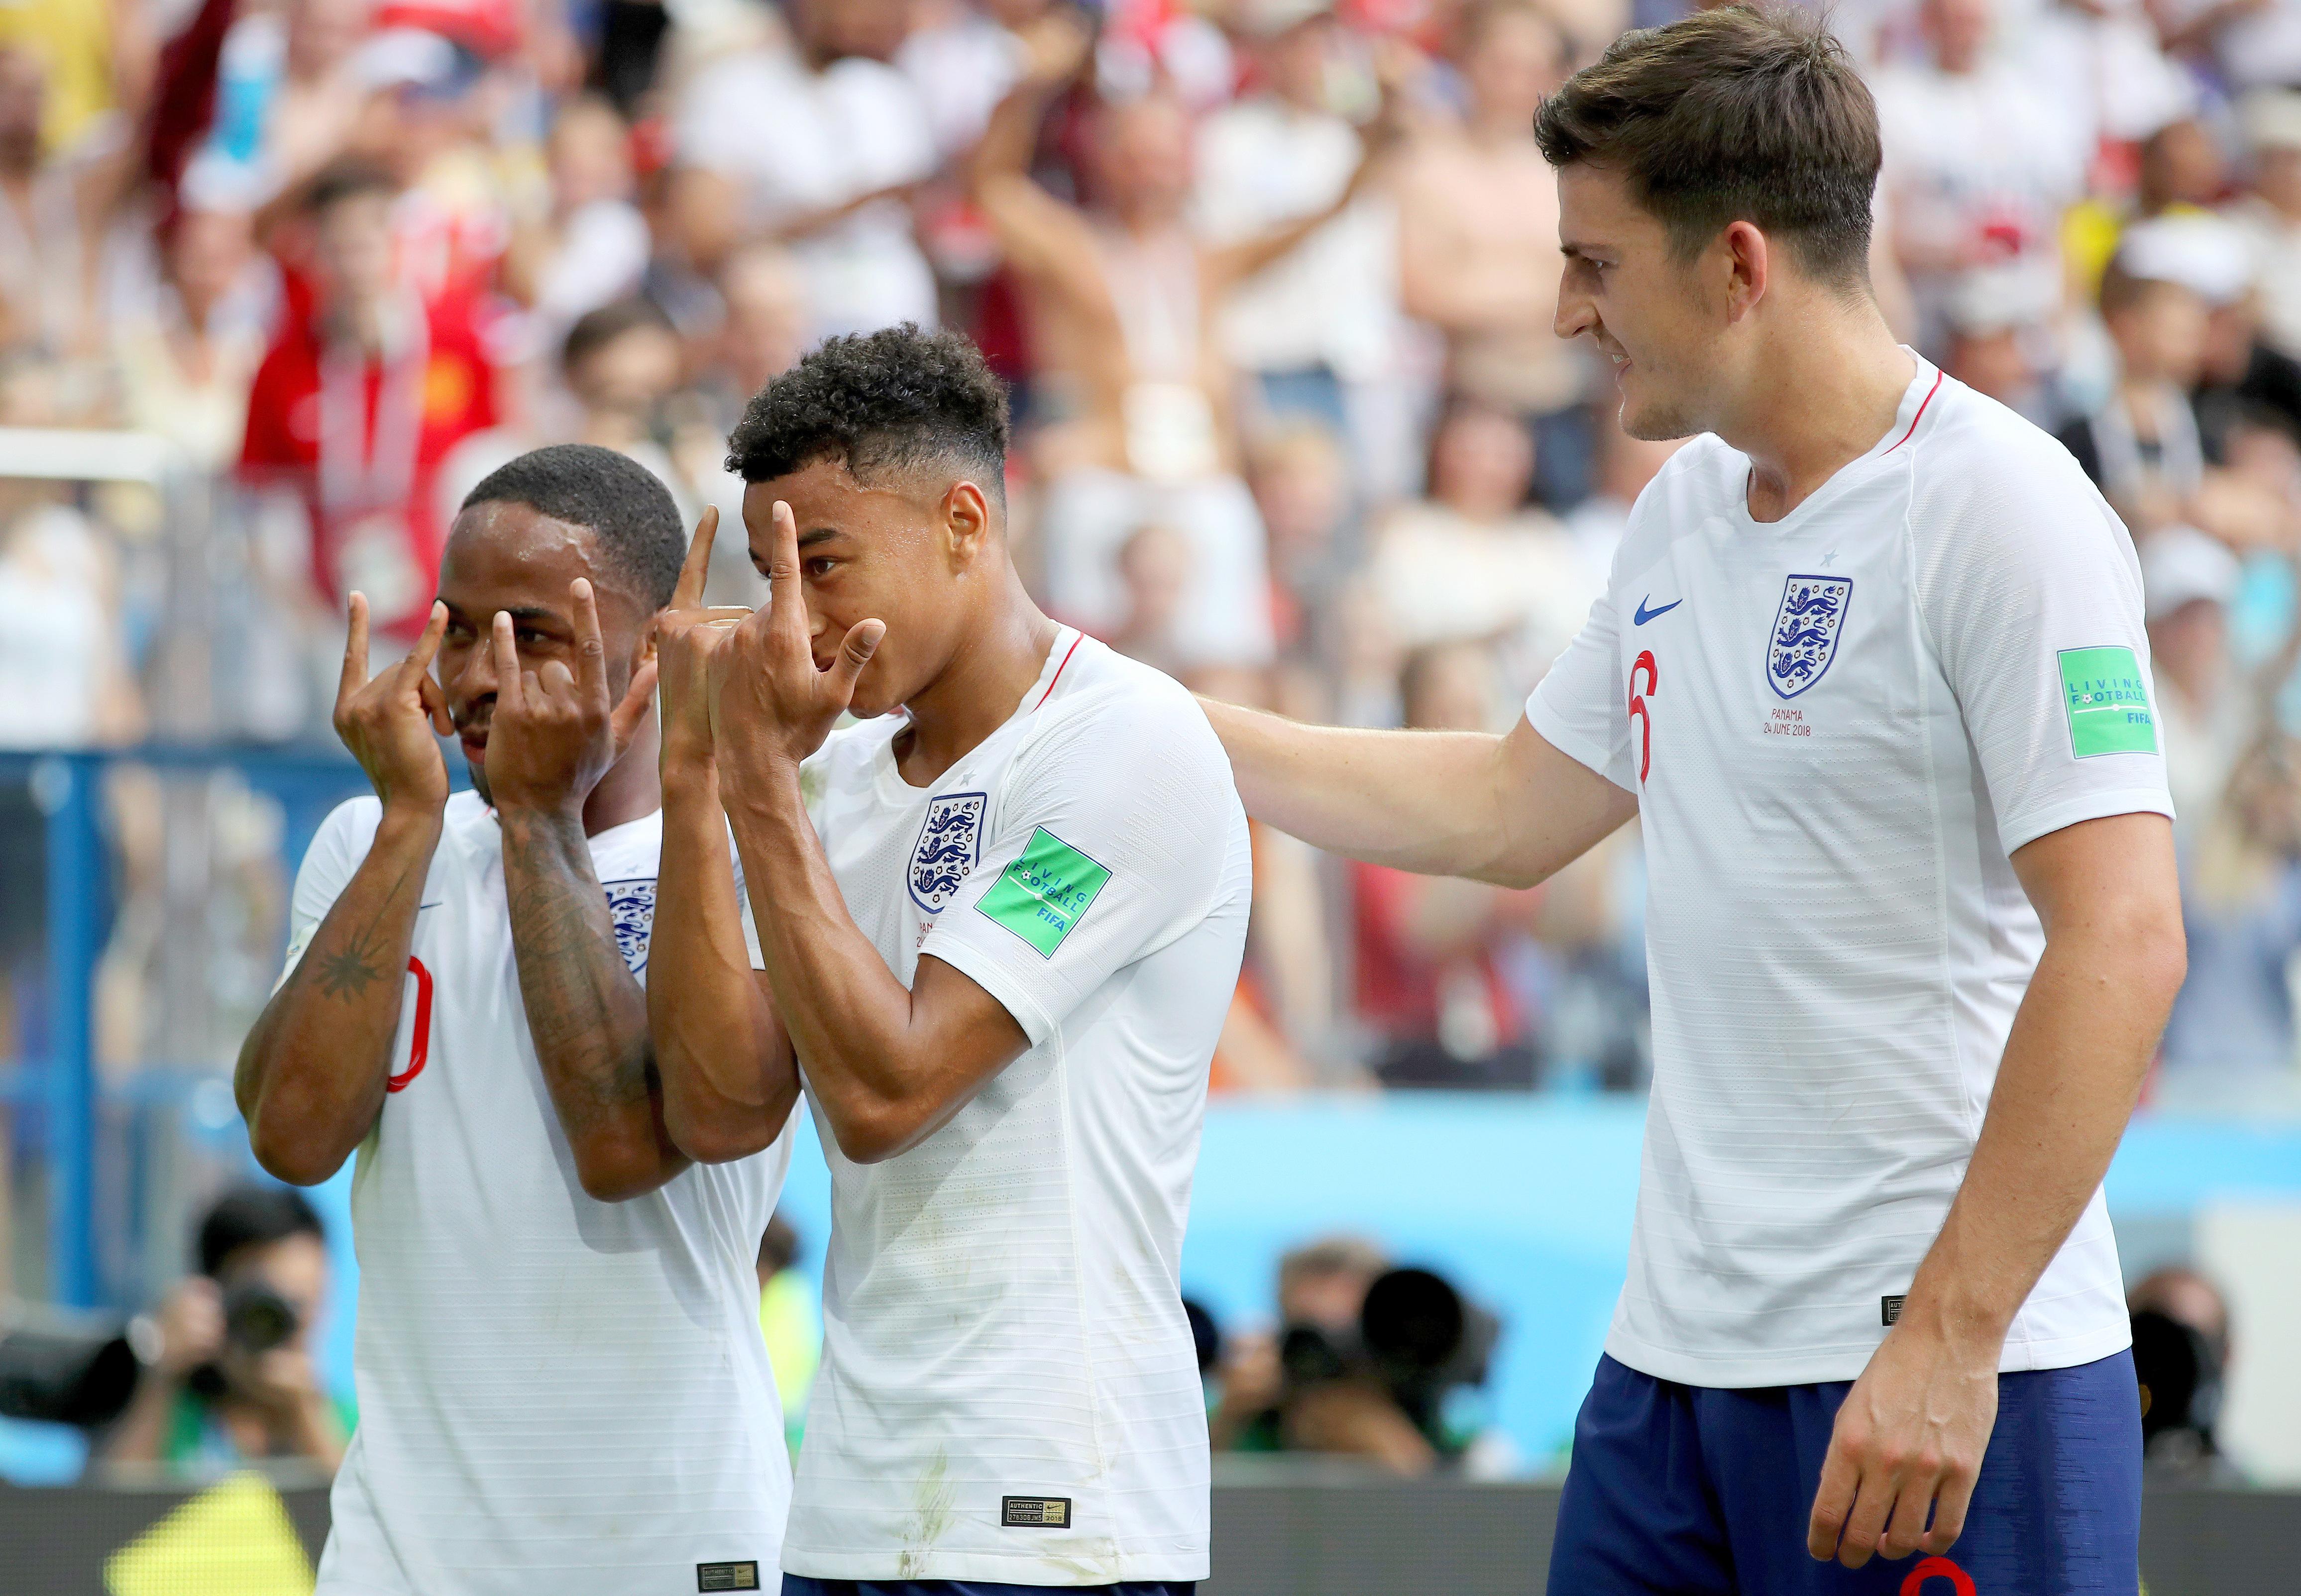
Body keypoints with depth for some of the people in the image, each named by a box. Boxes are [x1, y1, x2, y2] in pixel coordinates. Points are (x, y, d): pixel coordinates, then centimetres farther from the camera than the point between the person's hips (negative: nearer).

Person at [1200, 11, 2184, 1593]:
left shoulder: (1998, 510, -12)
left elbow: (2121, 944, -20)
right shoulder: (1687, 512, 14)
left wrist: (1950, 1341, -23)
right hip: (1677, 1354, 8)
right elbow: (1513, 811, 28)